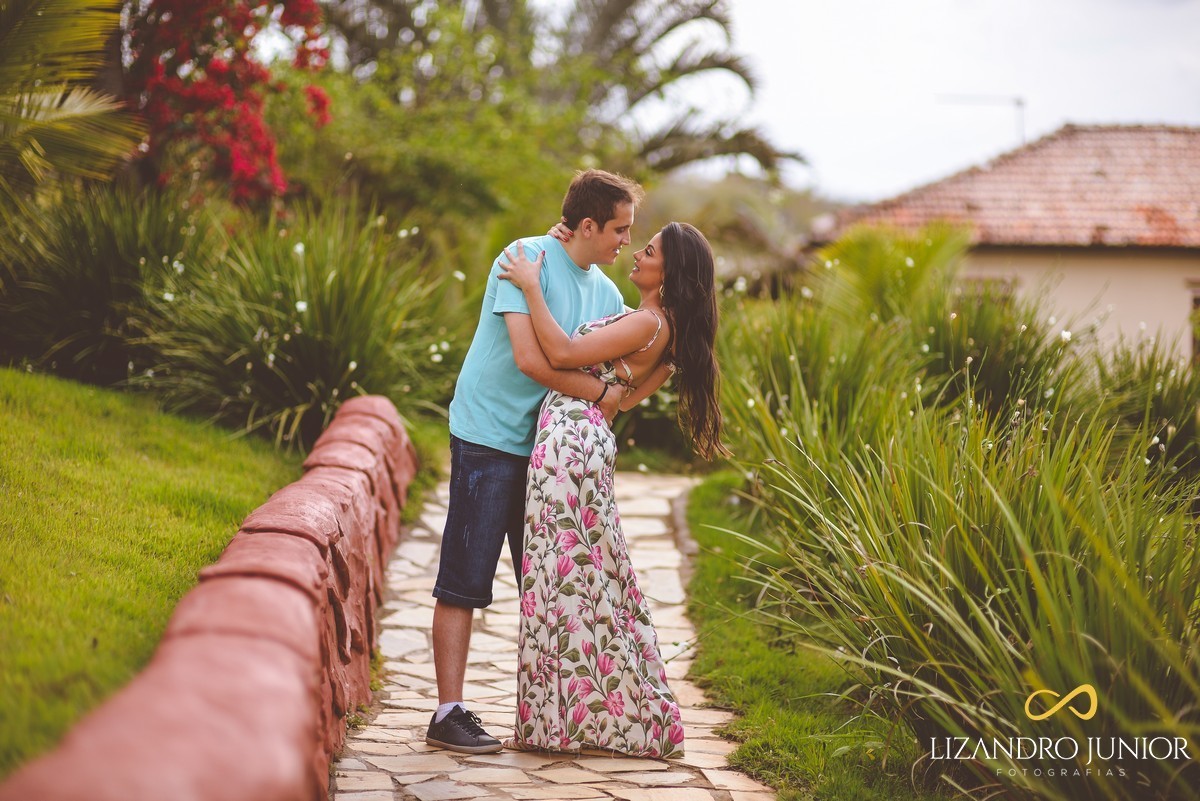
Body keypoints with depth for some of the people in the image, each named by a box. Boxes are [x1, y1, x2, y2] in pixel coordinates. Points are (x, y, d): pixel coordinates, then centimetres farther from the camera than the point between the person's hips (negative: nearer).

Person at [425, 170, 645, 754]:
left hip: (546, 444, 8)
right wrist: (600, 393, -13)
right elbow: (530, 359, -22)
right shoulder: (528, 258, -12)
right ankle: (448, 713, -3)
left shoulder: (604, 292, 11)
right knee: (464, 583, -5)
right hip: (489, 438, -7)